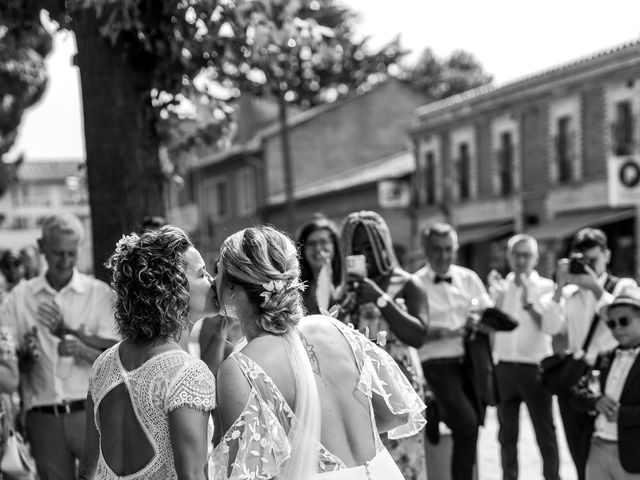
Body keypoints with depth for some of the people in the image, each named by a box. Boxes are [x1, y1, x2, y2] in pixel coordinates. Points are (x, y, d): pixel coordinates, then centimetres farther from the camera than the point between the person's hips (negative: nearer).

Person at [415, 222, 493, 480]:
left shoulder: (469, 278, 10)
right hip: (438, 364, -5)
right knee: (466, 423, -17)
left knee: (473, 425, 2)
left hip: (472, 361, 5)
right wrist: (441, 332, -19)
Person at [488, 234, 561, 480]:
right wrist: (496, 296, -11)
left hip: (535, 367, -3)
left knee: (544, 430, -1)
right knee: (507, 431, 10)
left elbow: (553, 327, -13)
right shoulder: (500, 286, 9)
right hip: (504, 366, 3)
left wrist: (529, 303, -20)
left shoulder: (546, 287, 0)